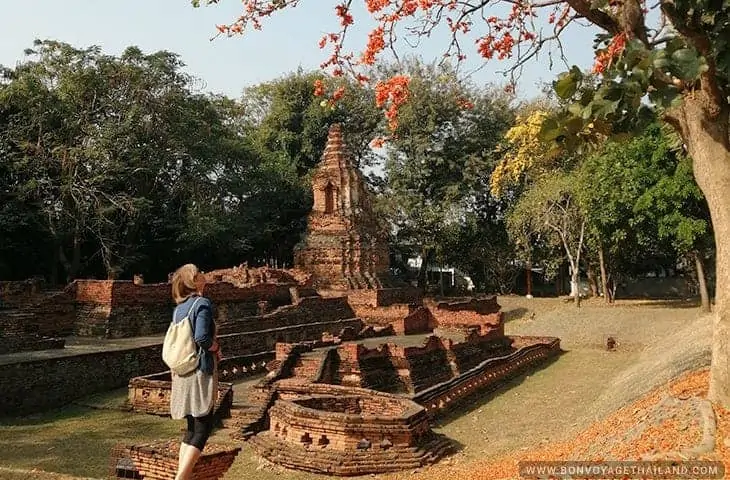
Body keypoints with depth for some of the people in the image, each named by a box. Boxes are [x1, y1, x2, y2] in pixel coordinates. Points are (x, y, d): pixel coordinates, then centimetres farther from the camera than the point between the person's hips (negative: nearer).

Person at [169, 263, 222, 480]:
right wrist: (216, 349, -6)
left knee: (192, 428, 16)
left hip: (182, 372, 8)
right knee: (202, 428, -2)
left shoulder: (178, 308, 10)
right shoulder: (202, 303, -13)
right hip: (200, 371, -8)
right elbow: (202, 338, -24)